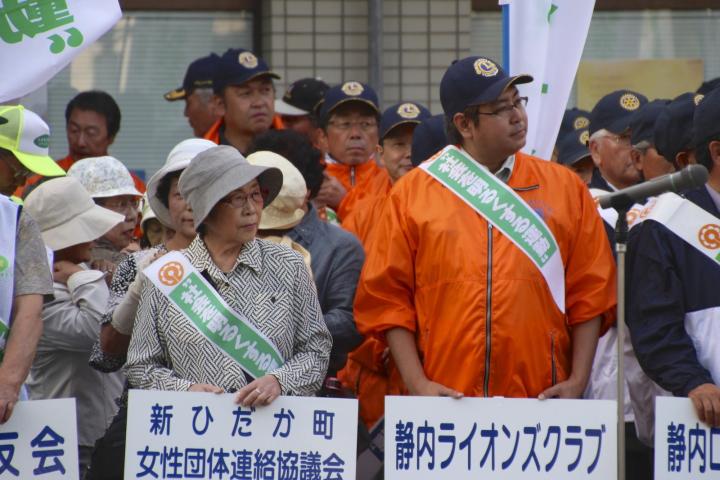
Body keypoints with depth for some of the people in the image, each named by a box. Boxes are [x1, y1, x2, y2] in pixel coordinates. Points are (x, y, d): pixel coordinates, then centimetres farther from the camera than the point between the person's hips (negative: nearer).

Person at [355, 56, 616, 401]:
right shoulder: (412, 194, 6)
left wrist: (578, 381, -1)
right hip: (446, 399, -1)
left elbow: (589, 293, 8)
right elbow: (388, 297, 4)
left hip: (541, 399, 1)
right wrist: (416, 383, -6)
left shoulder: (564, 187, 9)